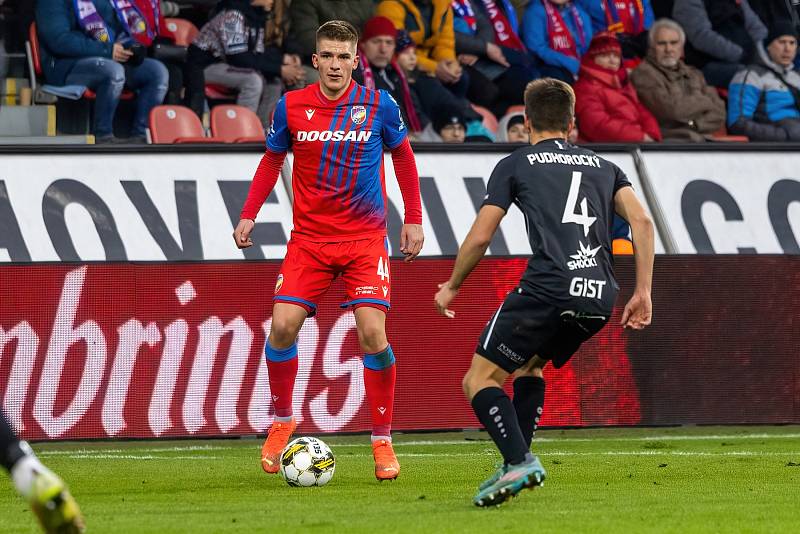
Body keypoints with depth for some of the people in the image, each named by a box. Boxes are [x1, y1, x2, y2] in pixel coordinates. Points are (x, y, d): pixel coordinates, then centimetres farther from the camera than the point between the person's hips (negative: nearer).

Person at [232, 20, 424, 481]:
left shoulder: (379, 105, -4)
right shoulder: (291, 107, -1)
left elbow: (403, 156, 10)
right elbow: (272, 161, 13)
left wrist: (414, 219, 8)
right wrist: (249, 215, 6)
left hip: (365, 239, -1)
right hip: (309, 238, 1)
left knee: (373, 333, -14)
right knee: (283, 326, -12)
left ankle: (383, 443, 0)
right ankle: (282, 422, 12)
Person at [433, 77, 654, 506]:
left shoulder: (515, 165, 14)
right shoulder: (603, 167, 25)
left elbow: (480, 236, 9)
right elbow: (642, 221, 11)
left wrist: (451, 287, 24)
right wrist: (643, 292, 11)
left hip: (547, 289, -5)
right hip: (600, 298, 6)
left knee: (480, 380, 2)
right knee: (529, 366, 29)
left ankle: (519, 462, -19)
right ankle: (516, 467, 18)